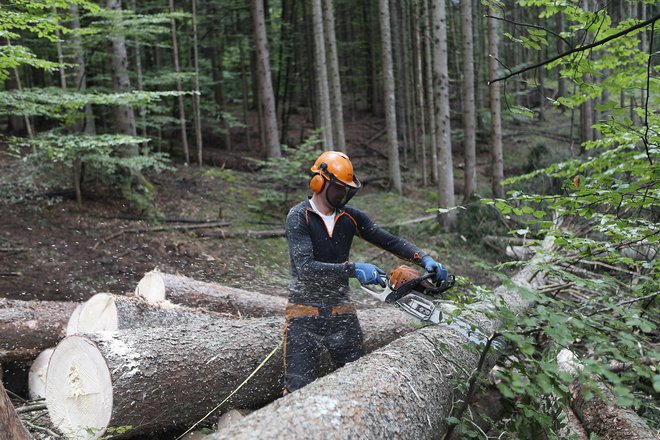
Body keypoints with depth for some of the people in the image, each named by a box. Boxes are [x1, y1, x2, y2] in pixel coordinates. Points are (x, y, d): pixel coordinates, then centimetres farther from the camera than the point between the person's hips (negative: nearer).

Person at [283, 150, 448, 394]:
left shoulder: (350, 216, 4)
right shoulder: (299, 217, -12)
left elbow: (389, 241, 5)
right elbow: (305, 268, -23)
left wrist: (425, 259, -10)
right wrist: (353, 269, -30)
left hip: (341, 310, 5)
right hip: (305, 312, -5)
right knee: (299, 389, -7)